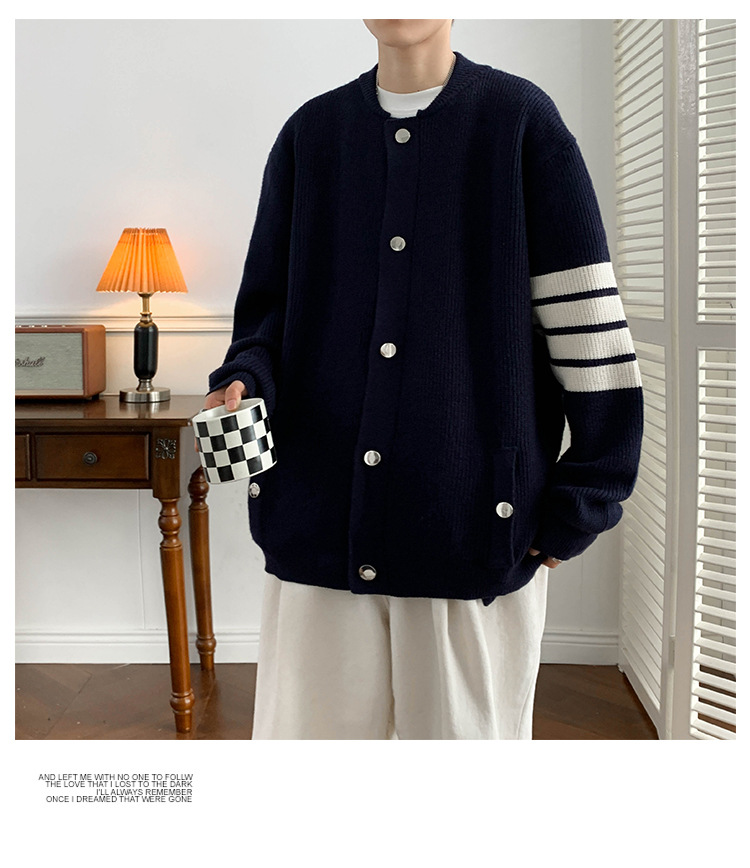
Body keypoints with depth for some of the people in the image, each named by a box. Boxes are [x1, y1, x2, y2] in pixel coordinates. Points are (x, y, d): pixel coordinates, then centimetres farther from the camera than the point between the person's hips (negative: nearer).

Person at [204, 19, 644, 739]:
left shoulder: (521, 120, 1)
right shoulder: (311, 134, 11)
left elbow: (590, 327, -3)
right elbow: (267, 304, 13)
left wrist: (581, 506, -6)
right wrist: (244, 383, -8)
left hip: (474, 520, -2)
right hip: (321, 515, 3)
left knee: (464, 725, 8)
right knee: (308, 720, 8)